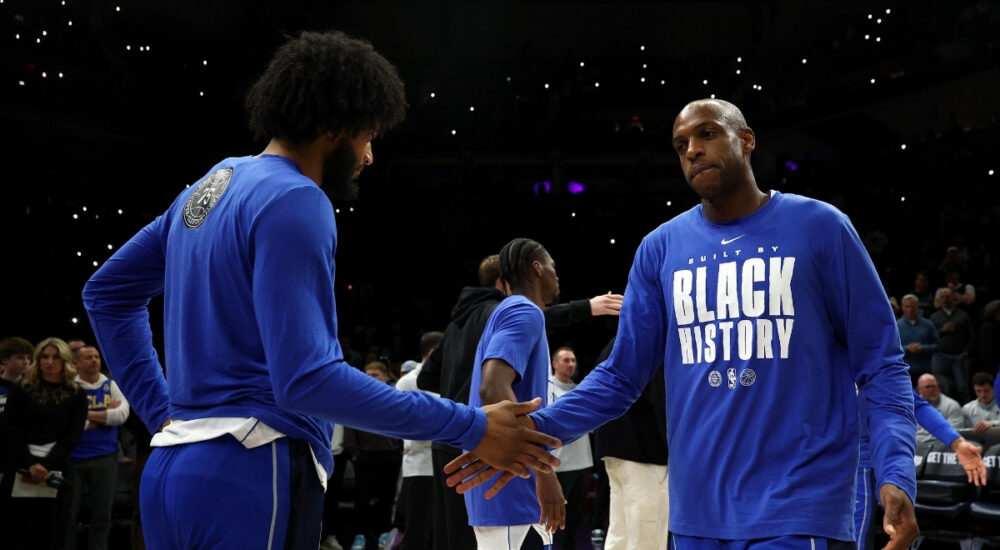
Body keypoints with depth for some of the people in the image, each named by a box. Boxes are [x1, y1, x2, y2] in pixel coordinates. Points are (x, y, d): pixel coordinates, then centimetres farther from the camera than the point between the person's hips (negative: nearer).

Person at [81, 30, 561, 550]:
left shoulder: (212, 184, 16)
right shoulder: (293, 201, -12)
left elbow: (106, 292, 25)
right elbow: (306, 378, -21)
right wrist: (471, 428, -18)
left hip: (173, 466, 9)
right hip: (252, 474, -9)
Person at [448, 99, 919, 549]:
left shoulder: (820, 227, -1)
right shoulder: (661, 248, 8)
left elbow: (879, 365, -1)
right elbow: (621, 375, 9)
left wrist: (896, 474, -16)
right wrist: (539, 428, -8)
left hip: (799, 506, -3)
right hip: (696, 510, 4)